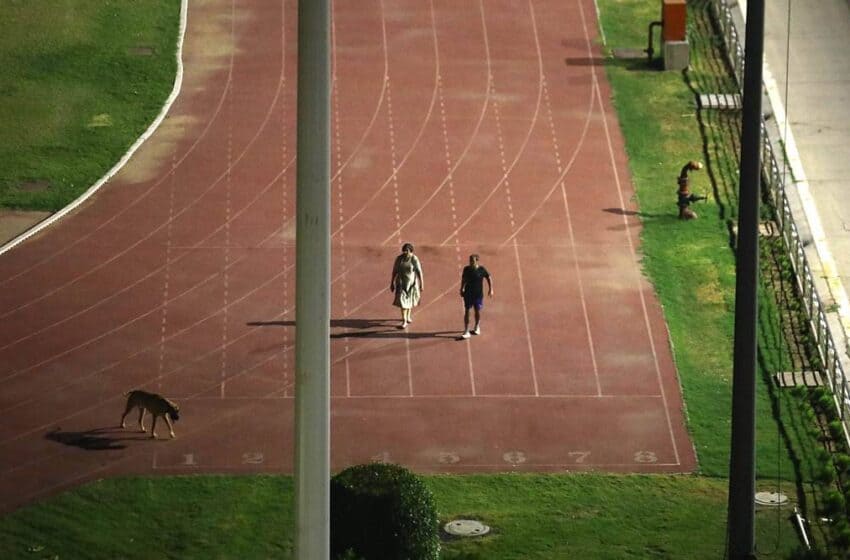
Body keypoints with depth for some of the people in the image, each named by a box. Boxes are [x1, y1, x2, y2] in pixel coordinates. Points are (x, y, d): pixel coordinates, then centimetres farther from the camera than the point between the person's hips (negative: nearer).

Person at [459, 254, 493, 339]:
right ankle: (466, 331, -1)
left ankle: (477, 327, 37)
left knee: (477, 311, 11)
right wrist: (461, 289, 15)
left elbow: (489, 278, 4)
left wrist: (491, 289, 3)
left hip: (478, 294, -1)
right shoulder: (466, 269, -4)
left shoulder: (481, 270, -10)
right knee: (466, 311, -4)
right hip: (468, 293, 1)